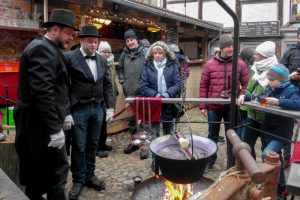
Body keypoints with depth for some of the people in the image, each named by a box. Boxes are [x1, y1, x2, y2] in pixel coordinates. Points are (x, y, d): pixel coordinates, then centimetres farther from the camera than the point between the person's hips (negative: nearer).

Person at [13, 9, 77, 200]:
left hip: (44, 122, 10)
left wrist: (65, 113, 15)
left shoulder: (51, 49, 15)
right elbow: (42, 92, -26)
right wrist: (54, 129, -26)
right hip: (40, 124, -10)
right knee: (57, 169, -3)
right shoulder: (41, 48, -17)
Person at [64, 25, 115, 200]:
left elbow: (107, 85, 12)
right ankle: (78, 180, 21)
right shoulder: (69, 58, -7)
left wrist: (110, 107, 6)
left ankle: (90, 176, 30)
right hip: (78, 110, -5)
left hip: (97, 108, 5)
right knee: (79, 147, 4)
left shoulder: (102, 60, 9)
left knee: (92, 145, 14)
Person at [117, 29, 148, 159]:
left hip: (142, 92, -5)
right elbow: (120, 69, 20)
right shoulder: (124, 54, 8)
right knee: (131, 119, 15)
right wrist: (123, 82, 9)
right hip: (129, 92, 5)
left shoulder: (145, 52, -7)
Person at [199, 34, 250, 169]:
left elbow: (246, 84, 4)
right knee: (212, 135, 16)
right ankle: (210, 160, 35)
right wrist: (203, 106, -3)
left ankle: (232, 165, 27)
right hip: (213, 107, 0)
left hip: (232, 108, 0)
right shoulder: (209, 64, -3)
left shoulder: (240, 64, -2)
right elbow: (203, 86, -1)